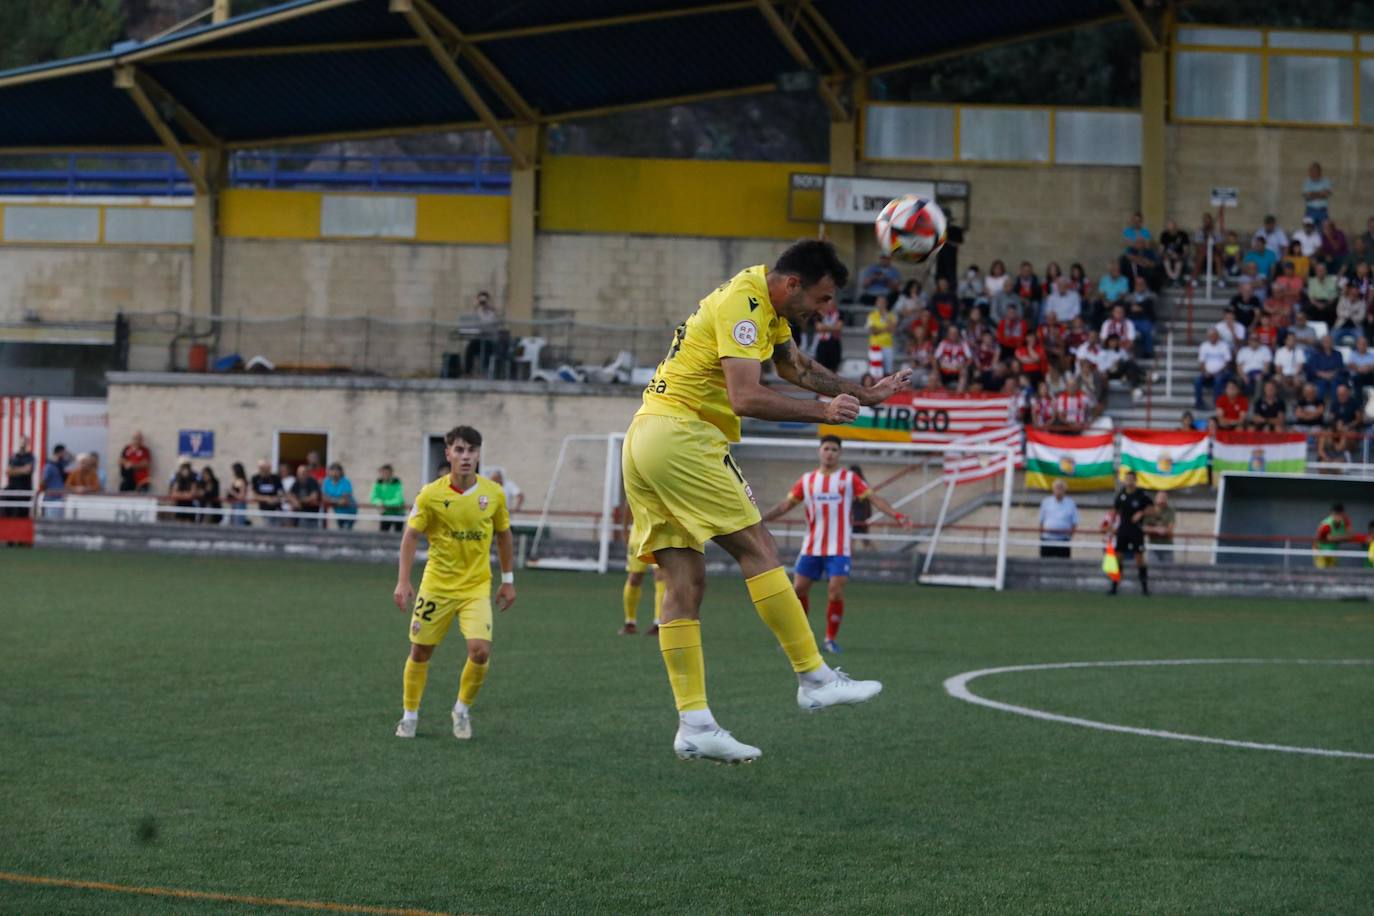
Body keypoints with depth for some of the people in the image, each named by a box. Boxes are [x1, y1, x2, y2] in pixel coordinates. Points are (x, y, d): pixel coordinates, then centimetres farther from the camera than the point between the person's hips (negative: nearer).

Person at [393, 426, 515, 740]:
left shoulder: (493, 494, -5)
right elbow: (411, 536, -4)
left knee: (480, 650, -16)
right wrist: (403, 582, -12)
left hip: (477, 587, 0)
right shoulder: (431, 495, -11)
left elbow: (503, 535, 9)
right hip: (436, 585, 0)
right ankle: (409, 715, 27)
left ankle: (463, 709, 8)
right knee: (420, 651, 7)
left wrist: (508, 581, 11)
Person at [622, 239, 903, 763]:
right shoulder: (743, 305, -14)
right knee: (757, 548, -8)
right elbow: (746, 398, -24)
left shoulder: (765, 303, 18)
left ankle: (694, 724, -2)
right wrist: (822, 413, -28)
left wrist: (863, 394, 29)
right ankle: (814, 678, -7)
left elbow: (794, 366, 34)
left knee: (685, 581, 3)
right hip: (679, 437, -10)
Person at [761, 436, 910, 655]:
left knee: (835, 592, -13)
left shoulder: (849, 479, 1)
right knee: (799, 589, 0)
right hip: (811, 548, 3)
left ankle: (830, 639, 2)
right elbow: (785, 505, 12)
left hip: (838, 549, -3)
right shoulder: (807, 480, 9)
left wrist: (896, 515, -19)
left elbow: (874, 499, -5)